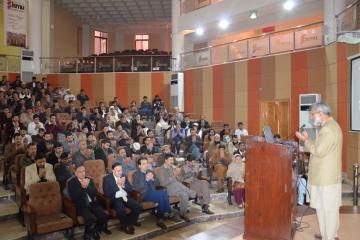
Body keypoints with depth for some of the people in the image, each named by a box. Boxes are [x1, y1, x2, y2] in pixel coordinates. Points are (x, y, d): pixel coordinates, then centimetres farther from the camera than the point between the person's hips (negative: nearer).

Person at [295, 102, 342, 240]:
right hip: (327, 176, 10)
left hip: (326, 177, -10)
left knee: (327, 209, 0)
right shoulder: (331, 126, 14)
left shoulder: (328, 129, -20)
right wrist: (308, 140, 8)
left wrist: (305, 140, -12)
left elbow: (319, 151, -24)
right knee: (330, 208, 18)